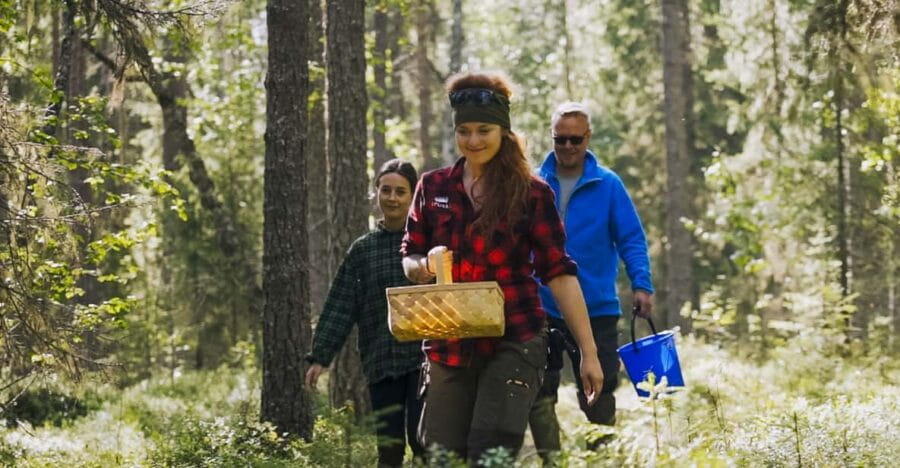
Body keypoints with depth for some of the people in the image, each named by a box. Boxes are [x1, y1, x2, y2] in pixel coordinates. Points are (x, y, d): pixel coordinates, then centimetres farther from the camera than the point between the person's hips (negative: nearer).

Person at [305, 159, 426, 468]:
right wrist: (320, 356, 6)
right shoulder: (362, 250, 13)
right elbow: (339, 308, 12)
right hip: (381, 361, 3)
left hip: (424, 357, -3)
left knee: (422, 439, -9)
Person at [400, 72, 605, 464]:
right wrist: (426, 264, -10)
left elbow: (559, 273, 0)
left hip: (514, 344, -4)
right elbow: (408, 260, 15)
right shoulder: (432, 188, 8)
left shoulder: (531, 193, -1)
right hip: (448, 346, 4)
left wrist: (589, 352, -3)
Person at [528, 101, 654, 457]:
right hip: (542, 308, 1)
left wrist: (642, 285, -12)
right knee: (538, 394, 0)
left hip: (597, 308, -1)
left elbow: (631, 240, 0)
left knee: (599, 395, 7)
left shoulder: (608, 185, -1)